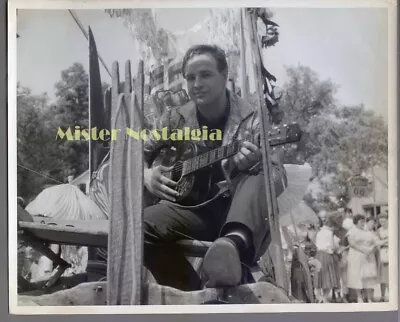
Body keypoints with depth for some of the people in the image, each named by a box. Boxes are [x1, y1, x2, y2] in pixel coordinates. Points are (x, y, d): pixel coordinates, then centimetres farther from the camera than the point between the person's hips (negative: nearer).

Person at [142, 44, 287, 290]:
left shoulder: (250, 119, -5)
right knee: (142, 225, -26)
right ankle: (195, 292, -14)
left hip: (237, 207, -2)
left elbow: (279, 178, -13)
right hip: (194, 207, 3)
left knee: (258, 178, -35)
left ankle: (235, 242, -63)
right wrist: (146, 174, -9)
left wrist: (255, 163, -36)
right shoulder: (176, 118, 5)